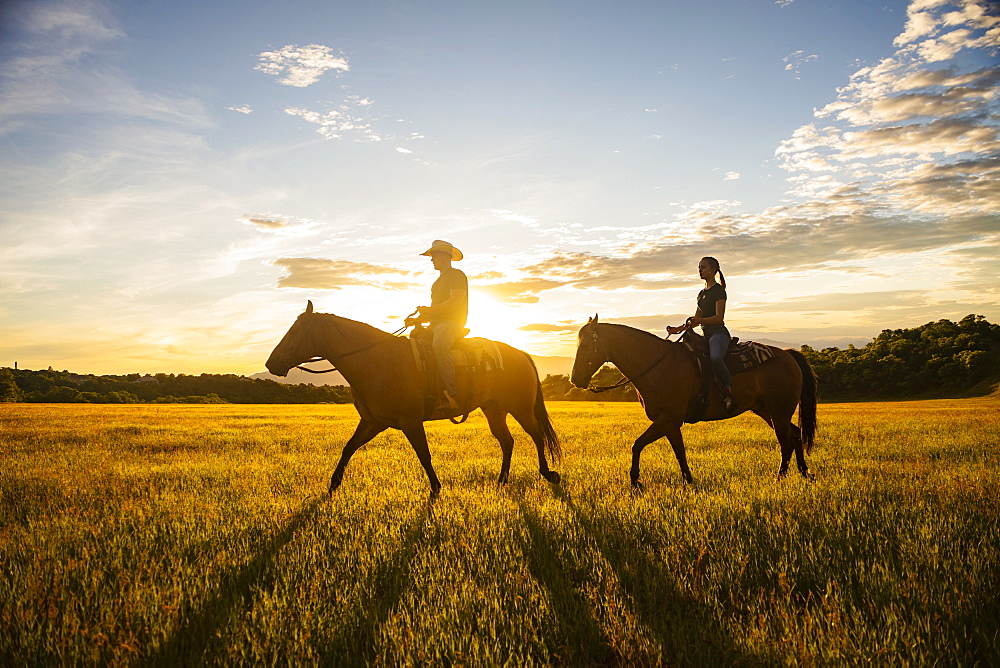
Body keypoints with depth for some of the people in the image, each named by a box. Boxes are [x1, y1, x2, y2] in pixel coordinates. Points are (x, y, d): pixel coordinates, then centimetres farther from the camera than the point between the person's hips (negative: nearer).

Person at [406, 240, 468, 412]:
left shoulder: (457, 275, 2)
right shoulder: (438, 282, 29)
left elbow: (455, 301, -13)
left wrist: (430, 309, -17)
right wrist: (417, 320, 9)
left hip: (452, 323, -10)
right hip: (435, 324, 10)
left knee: (439, 345, -39)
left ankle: (452, 395, -43)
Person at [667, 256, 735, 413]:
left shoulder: (719, 290, -4)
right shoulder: (702, 294, 22)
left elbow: (719, 318, -14)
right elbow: (696, 319, 24)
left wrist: (699, 320, -28)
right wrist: (679, 329, 10)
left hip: (719, 333, -10)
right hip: (706, 335, 10)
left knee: (715, 358, -39)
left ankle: (728, 393, -33)